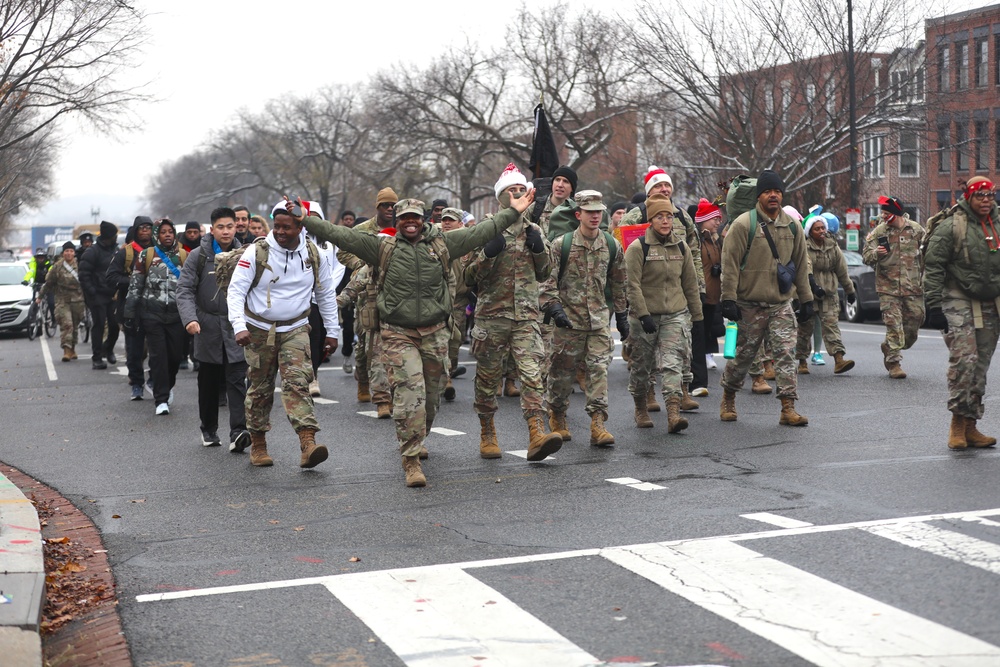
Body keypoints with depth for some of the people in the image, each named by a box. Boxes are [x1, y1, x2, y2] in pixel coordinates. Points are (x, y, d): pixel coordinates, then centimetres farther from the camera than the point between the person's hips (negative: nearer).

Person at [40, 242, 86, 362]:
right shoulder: (57, 266, 0)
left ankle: (72, 349, 26)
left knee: (75, 325, 11)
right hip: (62, 300, -1)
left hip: (78, 300, 1)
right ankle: (67, 349, -17)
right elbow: (48, 282, 9)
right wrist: (40, 296, 14)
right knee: (66, 324, -14)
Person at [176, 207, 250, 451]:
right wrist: (189, 318, -20)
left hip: (236, 328, 0)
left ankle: (238, 432, -16)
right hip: (207, 328, 0)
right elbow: (184, 289, -5)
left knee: (237, 380, -9)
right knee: (208, 382, 11)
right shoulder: (198, 256, -2)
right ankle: (208, 430, 26)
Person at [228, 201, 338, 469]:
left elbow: (326, 294, 12)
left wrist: (332, 331, 13)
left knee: (297, 382, -16)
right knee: (260, 388, 7)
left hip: (295, 329, 1)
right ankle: (258, 445, 24)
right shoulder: (256, 252, -10)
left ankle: (308, 445, -27)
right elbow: (236, 290, -12)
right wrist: (239, 326, -26)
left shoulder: (313, 254, 0)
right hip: (259, 330, 0)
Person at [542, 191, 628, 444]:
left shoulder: (612, 247, 7)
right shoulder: (561, 245, -4)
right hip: (568, 319, -2)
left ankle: (598, 423, -7)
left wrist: (622, 316, 18)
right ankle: (557, 417, 25)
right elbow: (548, 280, -4)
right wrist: (554, 307, -16)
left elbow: (619, 285, 17)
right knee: (562, 371, 6)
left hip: (599, 319, 2)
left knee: (599, 369, -7)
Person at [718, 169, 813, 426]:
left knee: (786, 352, -6)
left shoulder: (793, 226, 8)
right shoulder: (744, 224, -8)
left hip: (781, 304, 3)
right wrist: (729, 298, -14)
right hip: (750, 305, -3)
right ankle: (728, 398, 29)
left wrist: (806, 299, 14)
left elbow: (800, 264, 15)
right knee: (743, 354, 7)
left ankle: (788, 408, -5)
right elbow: (730, 263, -9)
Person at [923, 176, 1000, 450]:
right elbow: (933, 267, -9)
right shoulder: (950, 226, -8)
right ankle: (958, 422, -8)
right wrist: (934, 305, -14)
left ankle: (970, 426, 14)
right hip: (959, 303, -6)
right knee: (963, 359, -17)